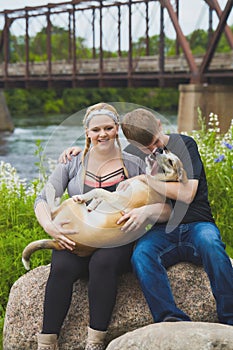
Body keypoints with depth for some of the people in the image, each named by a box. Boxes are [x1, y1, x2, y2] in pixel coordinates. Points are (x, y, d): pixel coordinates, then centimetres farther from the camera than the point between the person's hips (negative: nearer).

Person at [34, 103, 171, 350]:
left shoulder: (134, 165, 5)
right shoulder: (72, 164, 10)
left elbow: (166, 210, 0)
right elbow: (43, 199, 3)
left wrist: (145, 211, -24)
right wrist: (49, 225, -19)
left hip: (118, 242, -1)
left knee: (102, 262, -35)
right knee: (62, 267, -30)